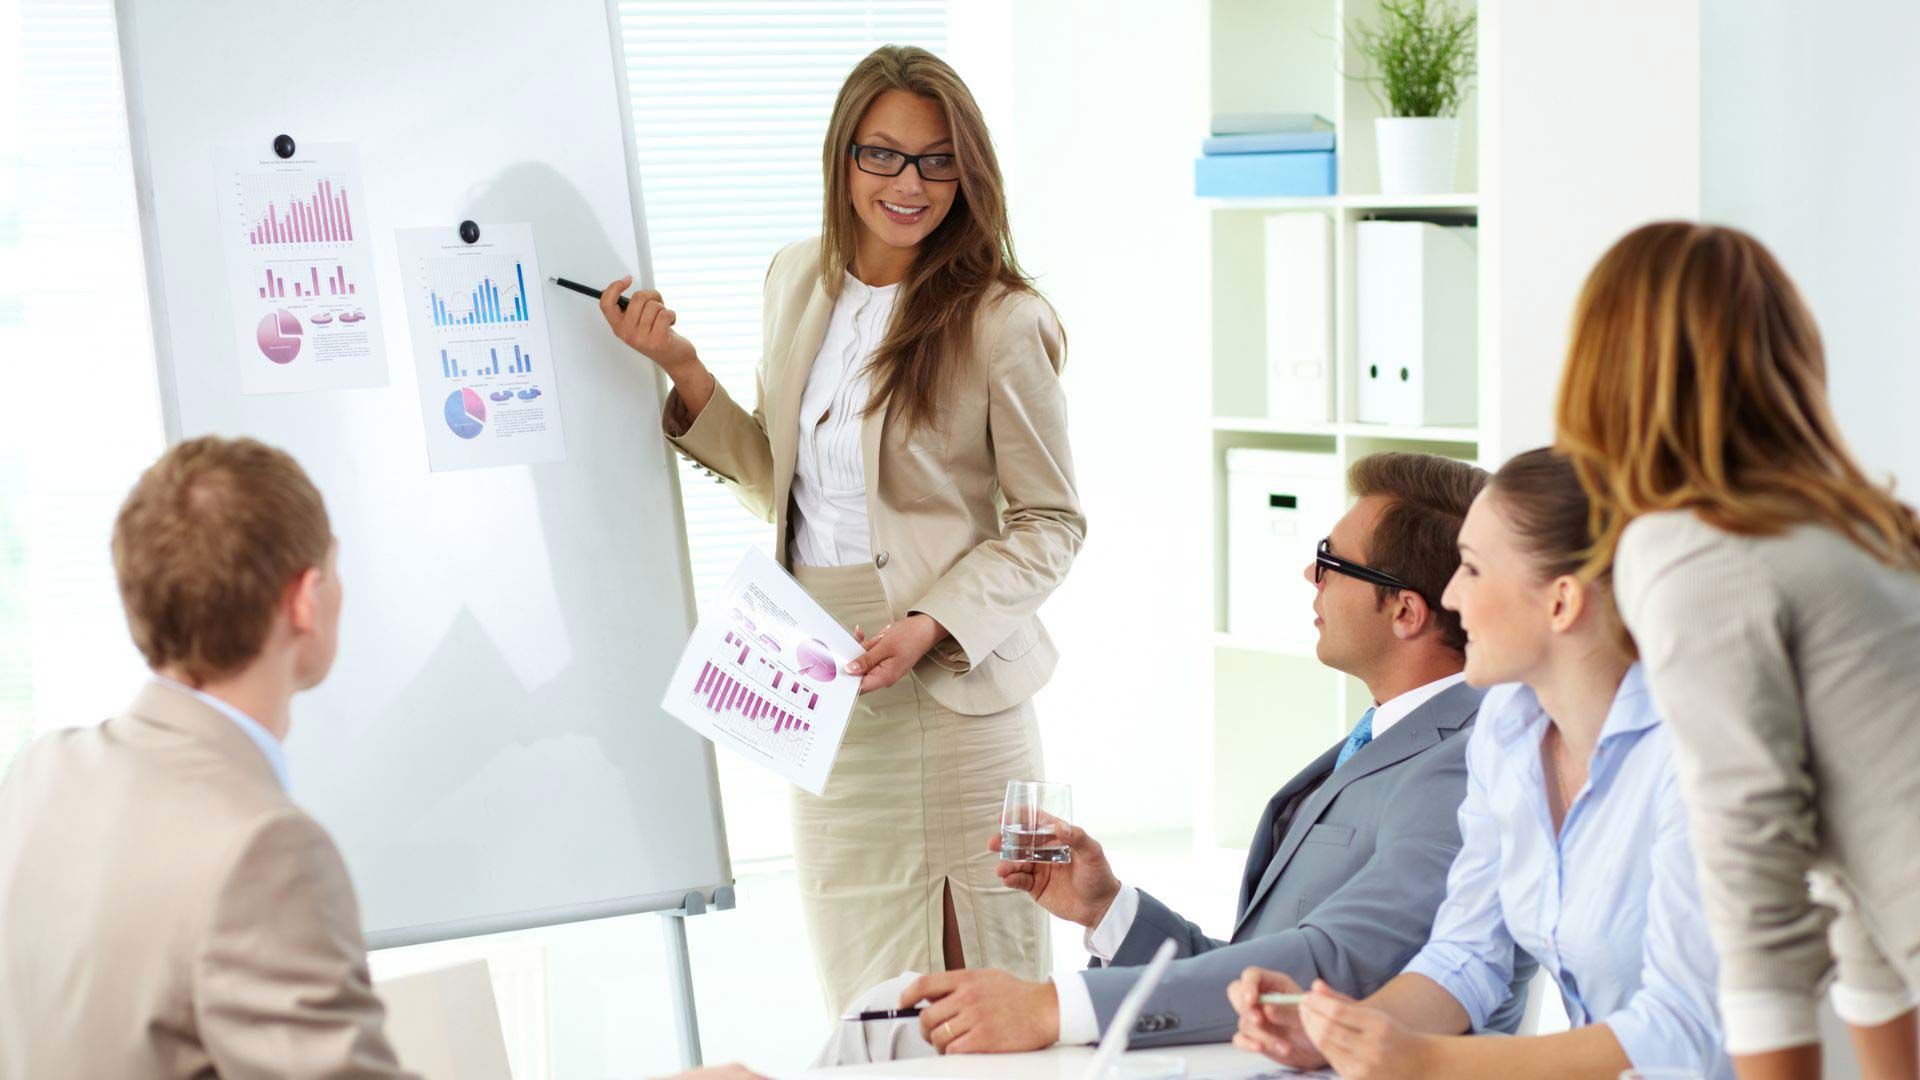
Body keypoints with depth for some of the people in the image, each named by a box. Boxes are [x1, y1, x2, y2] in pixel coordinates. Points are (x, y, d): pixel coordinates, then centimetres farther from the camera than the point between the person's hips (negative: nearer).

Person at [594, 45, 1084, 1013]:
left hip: (946, 686, -6)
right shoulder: (798, 282, 8)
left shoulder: (1000, 323, -11)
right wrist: (682, 370, 3)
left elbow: (1049, 524, -5)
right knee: (859, 1004, 12)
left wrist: (930, 627, -17)